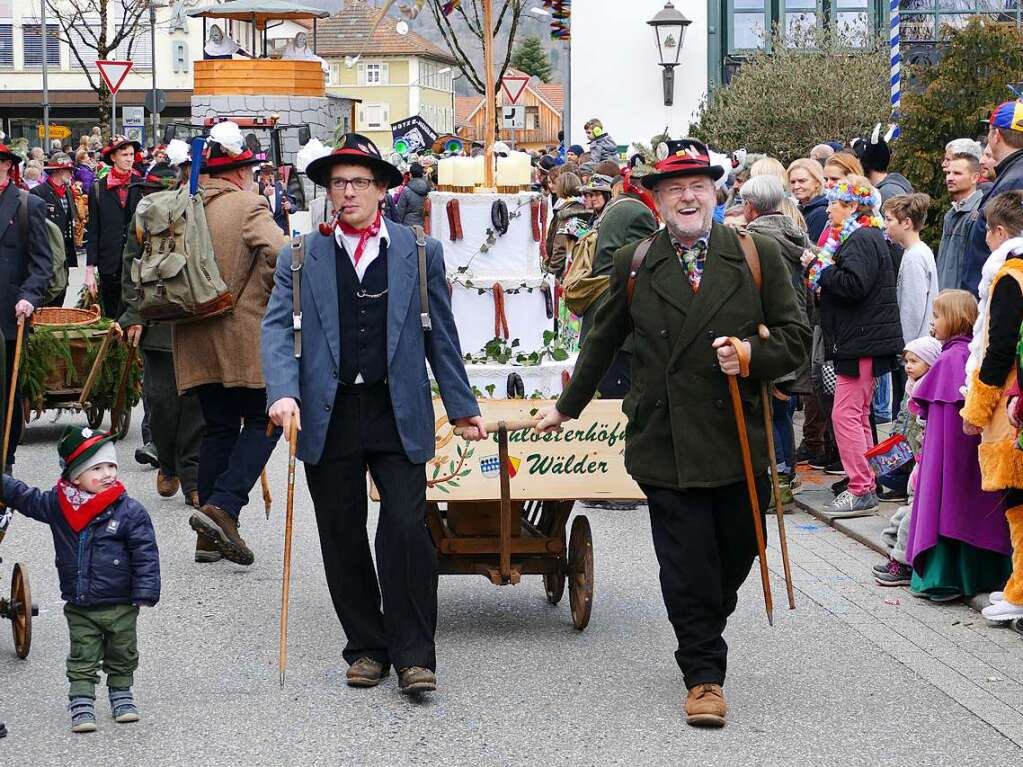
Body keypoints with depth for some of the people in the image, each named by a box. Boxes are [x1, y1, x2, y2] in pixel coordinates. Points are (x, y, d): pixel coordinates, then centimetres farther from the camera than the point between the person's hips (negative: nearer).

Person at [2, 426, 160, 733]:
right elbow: (25, 498, 10)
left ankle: (121, 695, 35)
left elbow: (146, 554, -12)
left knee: (122, 657, 16)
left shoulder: (130, 511, -13)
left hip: (120, 606, -1)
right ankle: (81, 703, 9)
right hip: (79, 607, 1)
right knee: (82, 660, 4)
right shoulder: (57, 505, -4)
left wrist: (144, 593, -14)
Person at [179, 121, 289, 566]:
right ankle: (223, 505, -15)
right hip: (243, 334, -6)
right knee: (261, 421, 4)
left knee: (218, 428, 13)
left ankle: (210, 536, 11)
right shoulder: (248, 207, -9)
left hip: (196, 339, 6)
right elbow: (282, 255, -22)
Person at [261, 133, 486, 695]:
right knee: (342, 539, 6)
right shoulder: (301, 258, 8)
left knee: (406, 532, -10)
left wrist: (461, 407, 10)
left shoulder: (419, 252, 8)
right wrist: (283, 392, -18)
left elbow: (440, 334, 11)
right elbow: (278, 328, -1)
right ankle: (366, 648, 19)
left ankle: (413, 655, -3)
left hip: (398, 416, -1)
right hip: (329, 417, 1)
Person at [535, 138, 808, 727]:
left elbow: (795, 339, 5)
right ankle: (704, 675, 6)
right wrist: (568, 407, 26)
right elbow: (603, 343, 20)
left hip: (740, 442, 1)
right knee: (687, 567, -4)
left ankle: (702, 639, 38)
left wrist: (752, 354, -15)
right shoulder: (634, 265, 6)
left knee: (736, 555, 11)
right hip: (667, 445, -1)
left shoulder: (759, 256, 4)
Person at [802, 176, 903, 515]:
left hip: (862, 343, -11)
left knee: (846, 414, -10)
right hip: (861, 341, 11)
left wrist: (821, 270, -14)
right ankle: (864, 486, 20)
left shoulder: (861, 240, -15)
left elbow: (854, 284, -26)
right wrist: (819, 268, 6)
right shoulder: (862, 237, 18)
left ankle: (861, 490, -8)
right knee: (858, 415, 15)